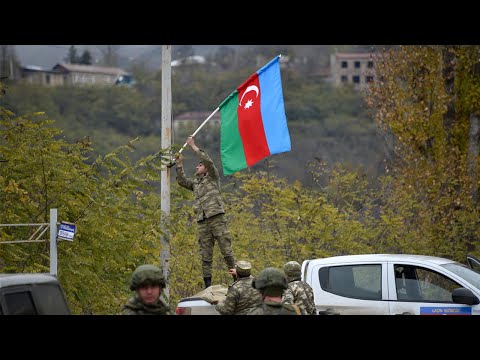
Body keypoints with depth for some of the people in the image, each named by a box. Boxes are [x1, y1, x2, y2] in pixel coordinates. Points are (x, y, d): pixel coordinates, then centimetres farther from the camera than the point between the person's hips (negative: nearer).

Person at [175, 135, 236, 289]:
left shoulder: (212, 177, 10)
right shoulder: (195, 184, 25)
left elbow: (208, 161, -4)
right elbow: (182, 181, 13)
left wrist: (194, 146, -1)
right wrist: (179, 165, 9)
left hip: (217, 218, -5)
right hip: (202, 222, 5)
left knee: (226, 250, -7)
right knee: (205, 255, 2)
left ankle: (236, 278, -3)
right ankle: (207, 284, 2)